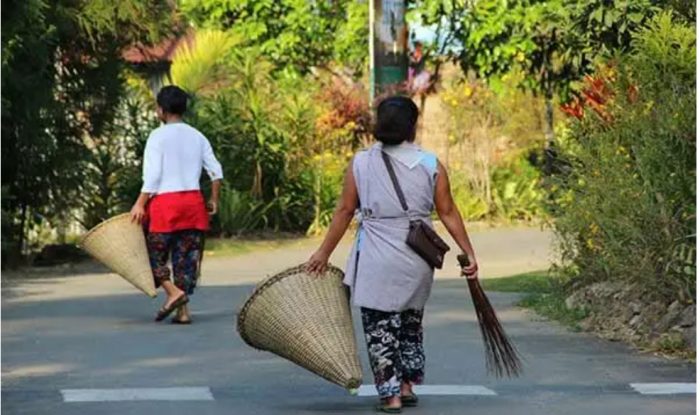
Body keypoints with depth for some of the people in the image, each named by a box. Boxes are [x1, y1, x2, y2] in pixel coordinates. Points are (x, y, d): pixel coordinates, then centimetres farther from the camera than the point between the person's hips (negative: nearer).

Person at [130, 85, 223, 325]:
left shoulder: (158, 136, -5)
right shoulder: (197, 137, 10)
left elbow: (152, 175, -12)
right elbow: (216, 171, 7)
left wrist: (140, 204, -9)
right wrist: (214, 200, 16)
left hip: (165, 201, -5)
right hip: (193, 201, 5)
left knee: (154, 253, 6)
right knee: (187, 257, 8)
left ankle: (173, 292, -15)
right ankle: (182, 310, 3)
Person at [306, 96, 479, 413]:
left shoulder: (360, 163, -4)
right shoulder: (430, 165, -3)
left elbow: (344, 211, -2)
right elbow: (448, 213, -2)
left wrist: (324, 252, 6)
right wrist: (469, 253, 4)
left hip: (377, 260, -2)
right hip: (417, 261, 3)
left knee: (380, 327, 5)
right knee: (411, 323, 21)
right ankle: (407, 387, 26)